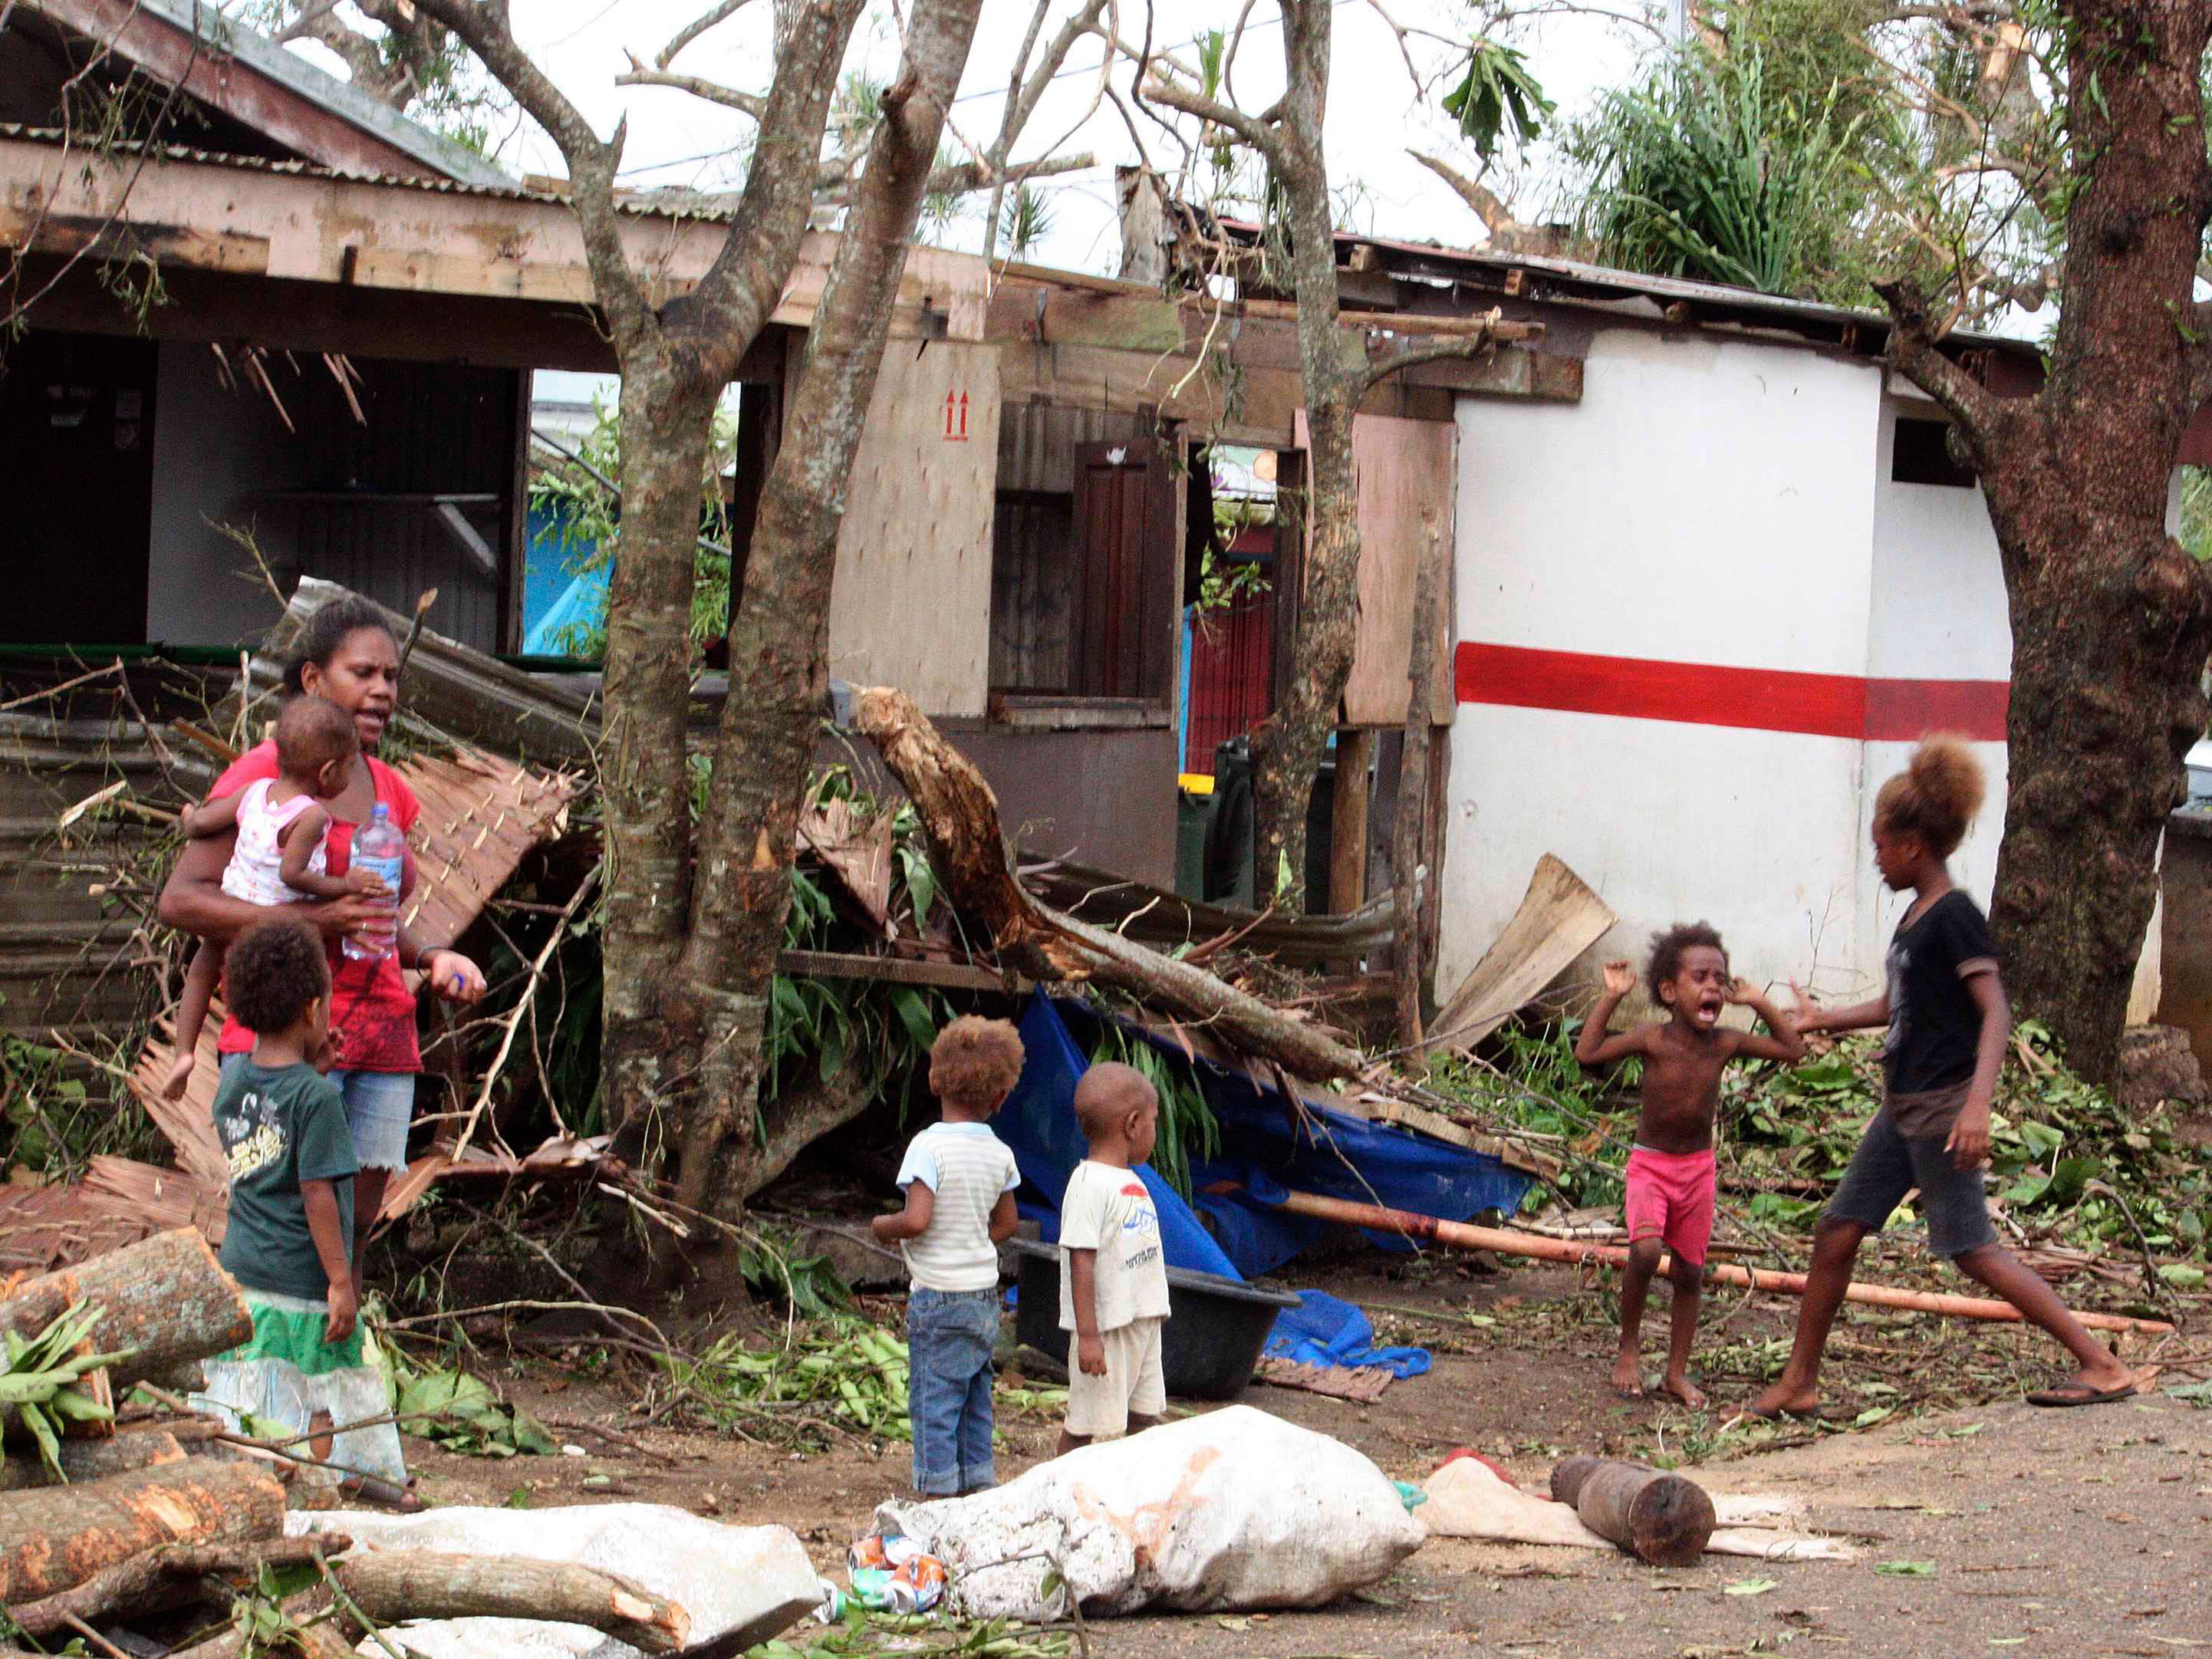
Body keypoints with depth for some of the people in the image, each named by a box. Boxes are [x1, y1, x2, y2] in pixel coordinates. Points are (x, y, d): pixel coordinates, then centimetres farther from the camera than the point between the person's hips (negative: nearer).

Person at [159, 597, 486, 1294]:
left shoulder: (389, 791, 16)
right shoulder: (264, 775, -4)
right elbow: (181, 899, -12)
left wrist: (432, 958, 8)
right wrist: (315, 920, -20)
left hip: (381, 1041, 7)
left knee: (353, 1231, 6)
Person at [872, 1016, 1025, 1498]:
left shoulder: (929, 1146, -16)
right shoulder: (1000, 1154, 3)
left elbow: (916, 1220, -24)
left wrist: (883, 1225, -5)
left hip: (939, 1299, -6)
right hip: (986, 1296, 6)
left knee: (933, 1405, -1)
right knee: (975, 1407, 14)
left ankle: (938, 1499, 0)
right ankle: (979, 1493, 17)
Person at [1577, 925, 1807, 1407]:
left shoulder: (1725, 1044, -6)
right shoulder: (1653, 1041, -14)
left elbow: (1793, 1050, 2)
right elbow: (1587, 1053, -19)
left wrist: (1759, 1004, -5)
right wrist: (1611, 998, -18)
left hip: (1698, 1167, 3)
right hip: (1650, 1163, -3)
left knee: (1690, 1272, 7)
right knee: (1645, 1251, -24)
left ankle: (1677, 1372, 19)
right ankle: (1629, 1349, -4)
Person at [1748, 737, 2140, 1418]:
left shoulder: (1954, 917, -15)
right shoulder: (1914, 917, 13)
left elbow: (1996, 1012, -22)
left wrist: (1977, 1104, -32)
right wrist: (1820, 1020, 31)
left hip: (1942, 1107, -9)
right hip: (1903, 1108, 9)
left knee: (1972, 1248, -8)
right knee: (1837, 1231, 9)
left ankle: (2104, 1367, -4)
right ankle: (1798, 1383, 18)